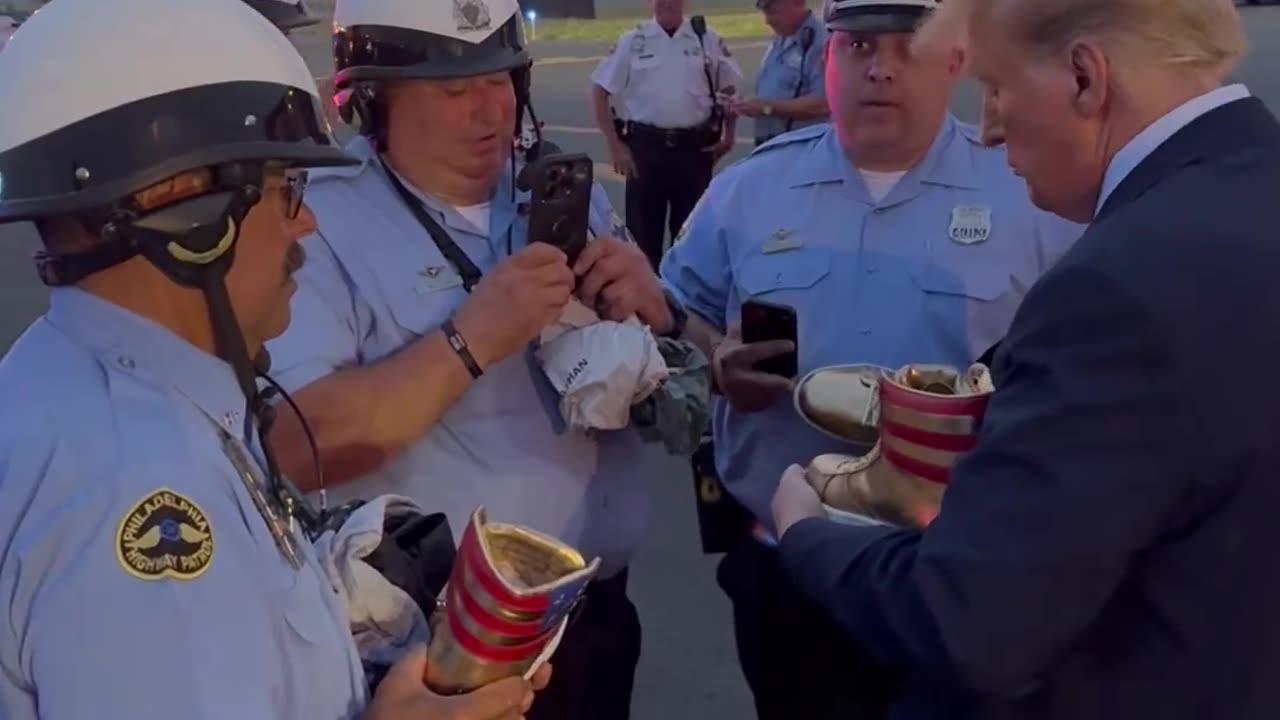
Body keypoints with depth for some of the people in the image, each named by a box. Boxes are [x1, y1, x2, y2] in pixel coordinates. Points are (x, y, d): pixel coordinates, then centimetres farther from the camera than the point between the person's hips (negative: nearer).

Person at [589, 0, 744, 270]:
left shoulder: (707, 39, 3)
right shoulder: (631, 42, 1)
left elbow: (730, 88, 13)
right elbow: (599, 92, 2)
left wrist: (728, 136, 6)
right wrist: (615, 146, -3)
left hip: (694, 146, 1)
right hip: (646, 146, -1)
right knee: (644, 229, 4)